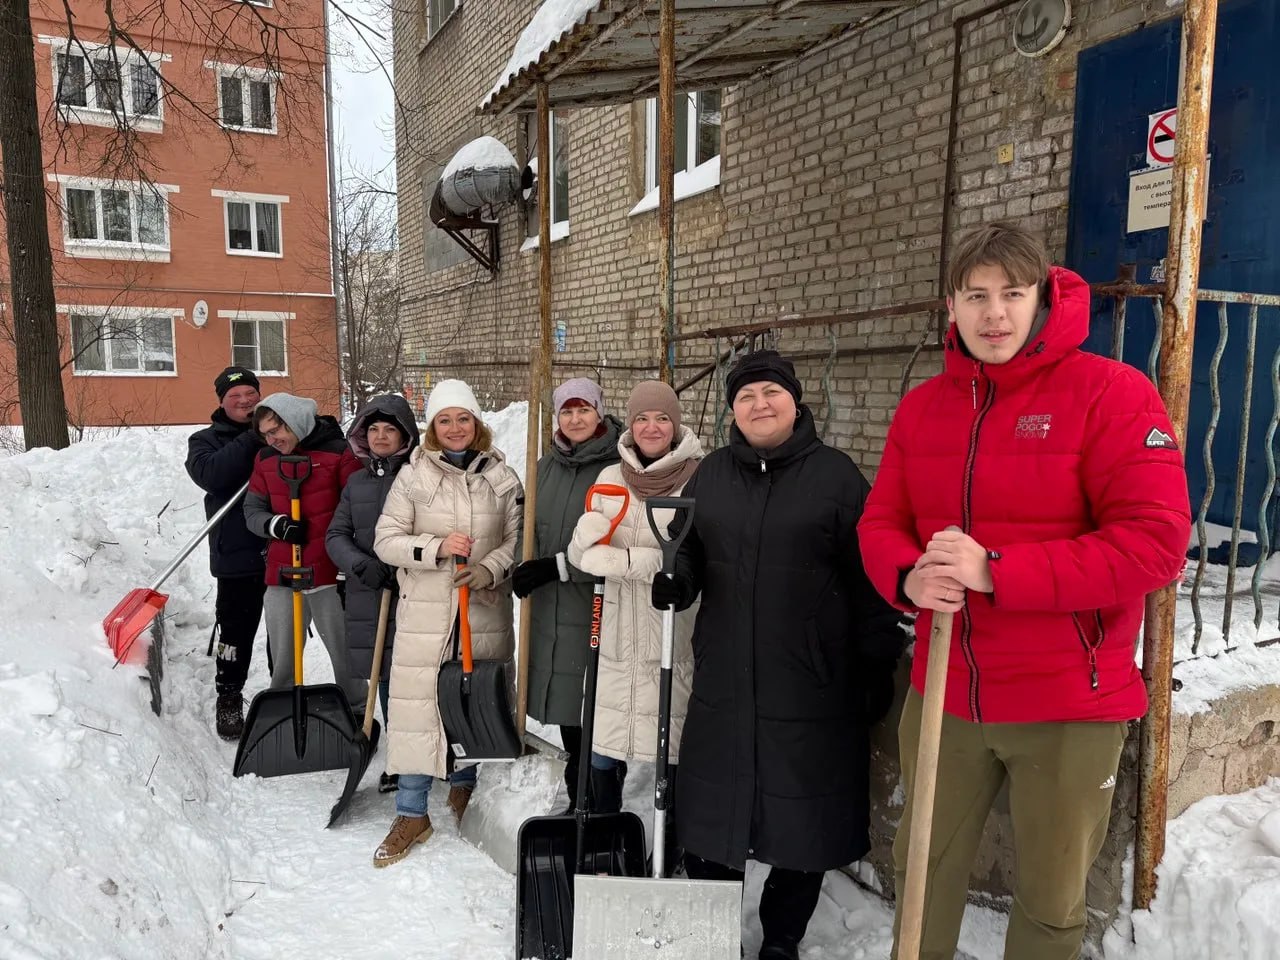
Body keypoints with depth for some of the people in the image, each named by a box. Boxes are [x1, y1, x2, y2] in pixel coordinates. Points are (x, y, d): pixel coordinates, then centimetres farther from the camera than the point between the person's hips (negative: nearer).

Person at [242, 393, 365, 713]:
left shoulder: (338, 452, -6)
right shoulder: (265, 459, 9)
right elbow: (252, 512, 11)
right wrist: (277, 525, -11)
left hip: (330, 571, -4)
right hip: (281, 575, 4)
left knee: (345, 653, 7)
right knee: (281, 662, 12)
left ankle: (357, 713, 23)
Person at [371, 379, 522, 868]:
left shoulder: (501, 477, 2)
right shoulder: (413, 476, -1)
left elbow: (518, 540, 3)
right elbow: (386, 541, -3)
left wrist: (490, 570, -15)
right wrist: (438, 548, -18)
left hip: (485, 613, 2)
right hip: (425, 613, -1)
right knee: (416, 705, -1)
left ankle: (463, 786, 37)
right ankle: (412, 813, 13)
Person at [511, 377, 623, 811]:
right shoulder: (547, 466, 12)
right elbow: (531, 527, 21)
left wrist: (557, 565, -15)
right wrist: (528, 567, 4)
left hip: (597, 608, -6)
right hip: (552, 610, 6)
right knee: (567, 709, 14)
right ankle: (576, 801, 31)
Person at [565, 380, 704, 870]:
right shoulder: (611, 478, 8)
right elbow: (580, 553, 3)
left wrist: (620, 560, -17)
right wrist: (588, 530, -18)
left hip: (675, 634, -4)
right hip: (615, 634, 4)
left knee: (674, 749, 5)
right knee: (602, 751, 12)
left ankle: (670, 853, 26)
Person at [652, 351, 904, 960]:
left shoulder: (836, 474, -3)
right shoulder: (712, 473, 8)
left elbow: (868, 578, -4)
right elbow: (690, 550, 15)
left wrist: (878, 667, -5)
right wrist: (674, 581, -7)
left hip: (812, 686, -3)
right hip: (723, 682, 3)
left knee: (804, 816, 11)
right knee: (711, 813, 13)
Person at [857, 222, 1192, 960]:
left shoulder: (1111, 392, -11)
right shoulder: (922, 407, 4)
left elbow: (1156, 541, -19)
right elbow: (881, 523, 6)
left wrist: (996, 572, -25)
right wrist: (909, 578, -17)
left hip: (1070, 705, -3)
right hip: (943, 696, 4)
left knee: (1052, 899, 17)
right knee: (925, 871, 20)